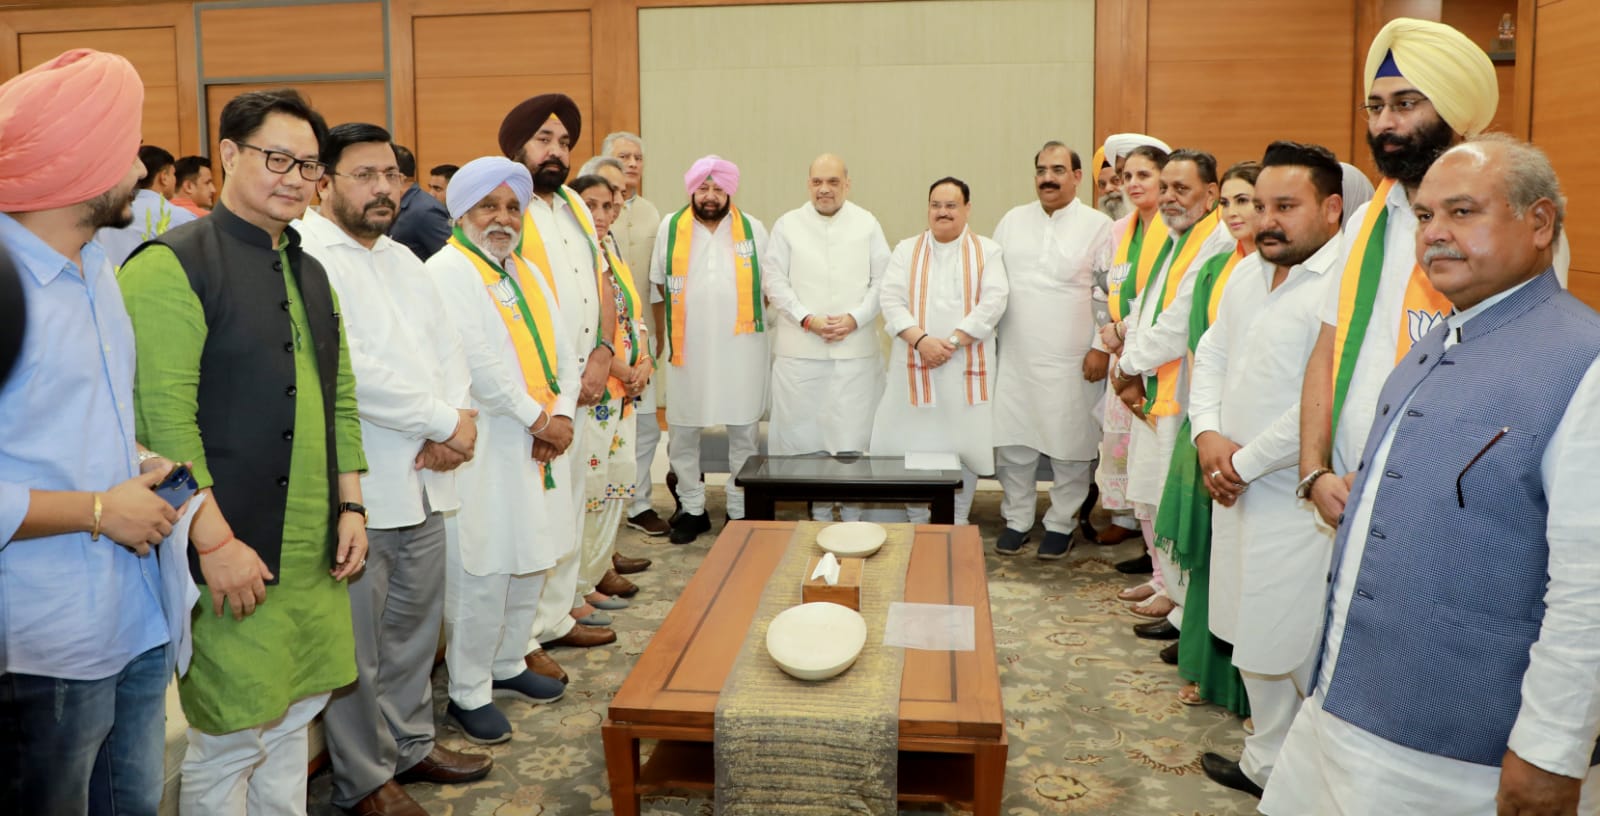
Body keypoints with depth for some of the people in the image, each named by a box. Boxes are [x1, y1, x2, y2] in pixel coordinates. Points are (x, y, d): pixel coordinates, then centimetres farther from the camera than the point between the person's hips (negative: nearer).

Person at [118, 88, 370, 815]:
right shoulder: (173, 264, -10)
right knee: (227, 743, 4)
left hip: (314, 555, 7)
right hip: (234, 557, -7)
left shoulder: (309, 272, 14)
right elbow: (164, 416, -17)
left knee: (292, 717, 18)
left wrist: (350, 505, 10)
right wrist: (215, 540, -19)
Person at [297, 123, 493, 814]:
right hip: (357, 488, -8)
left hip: (422, 476, 8)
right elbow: (348, 369, -21)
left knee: (417, 623, 17)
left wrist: (459, 419, -7)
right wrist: (443, 421, -13)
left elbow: (445, 347, 13)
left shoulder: (403, 259, 17)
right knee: (357, 642, 3)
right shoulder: (306, 257, -11)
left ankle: (411, 742, 34)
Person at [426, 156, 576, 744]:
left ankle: (507, 663, 33)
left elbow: (561, 349, 12)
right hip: (485, 449, -8)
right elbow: (478, 362, -17)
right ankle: (468, 693, 11)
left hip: (541, 448, 8)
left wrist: (563, 414, -4)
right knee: (482, 576, -3)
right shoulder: (448, 271, -8)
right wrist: (536, 418, -12)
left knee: (531, 564, 15)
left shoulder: (526, 272, 17)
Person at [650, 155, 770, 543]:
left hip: (741, 347, 0)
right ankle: (692, 509, 21)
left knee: (744, 432, 7)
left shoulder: (754, 229, 3)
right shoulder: (670, 227, 2)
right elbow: (660, 282, 10)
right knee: (682, 432, 5)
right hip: (688, 347, 0)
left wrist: (735, 310, 1)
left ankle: (741, 512, 19)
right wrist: (689, 310, 6)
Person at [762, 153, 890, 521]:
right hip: (800, 349, 0)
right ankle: (819, 511, 15)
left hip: (856, 347, 0)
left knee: (854, 431, 0)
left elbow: (882, 280, 5)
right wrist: (807, 320, -8)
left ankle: (852, 512, 11)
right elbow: (774, 281, 2)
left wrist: (855, 318, -8)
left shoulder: (867, 223, 8)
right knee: (806, 430, 2)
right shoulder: (787, 224, 6)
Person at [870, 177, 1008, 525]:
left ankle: (957, 525, 17)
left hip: (966, 365, -1)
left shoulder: (987, 251, 6)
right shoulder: (907, 250, 10)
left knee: (963, 444, 3)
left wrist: (953, 341, -15)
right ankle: (916, 524, 16)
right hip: (914, 361, 1)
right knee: (912, 444, 2)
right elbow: (892, 300, -1)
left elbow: (993, 303, -6)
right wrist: (921, 340, -16)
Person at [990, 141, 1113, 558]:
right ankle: (1016, 518, 23)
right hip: (1015, 355, 3)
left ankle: (1061, 524, 21)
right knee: (1012, 440, 7)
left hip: (1072, 360, -3)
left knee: (1070, 446, 5)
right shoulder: (1013, 220, 10)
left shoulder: (1098, 225, -2)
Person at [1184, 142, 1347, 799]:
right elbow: (1210, 356, 15)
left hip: (1302, 506, -8)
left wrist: (1245, 462, -15)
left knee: (1307, 653, 1)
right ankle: (1266, 763, 37)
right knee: (1257, 643, 20)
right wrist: (1207, 434, -2)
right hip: (1239, 496, 8)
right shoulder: (1248, 274, 9)